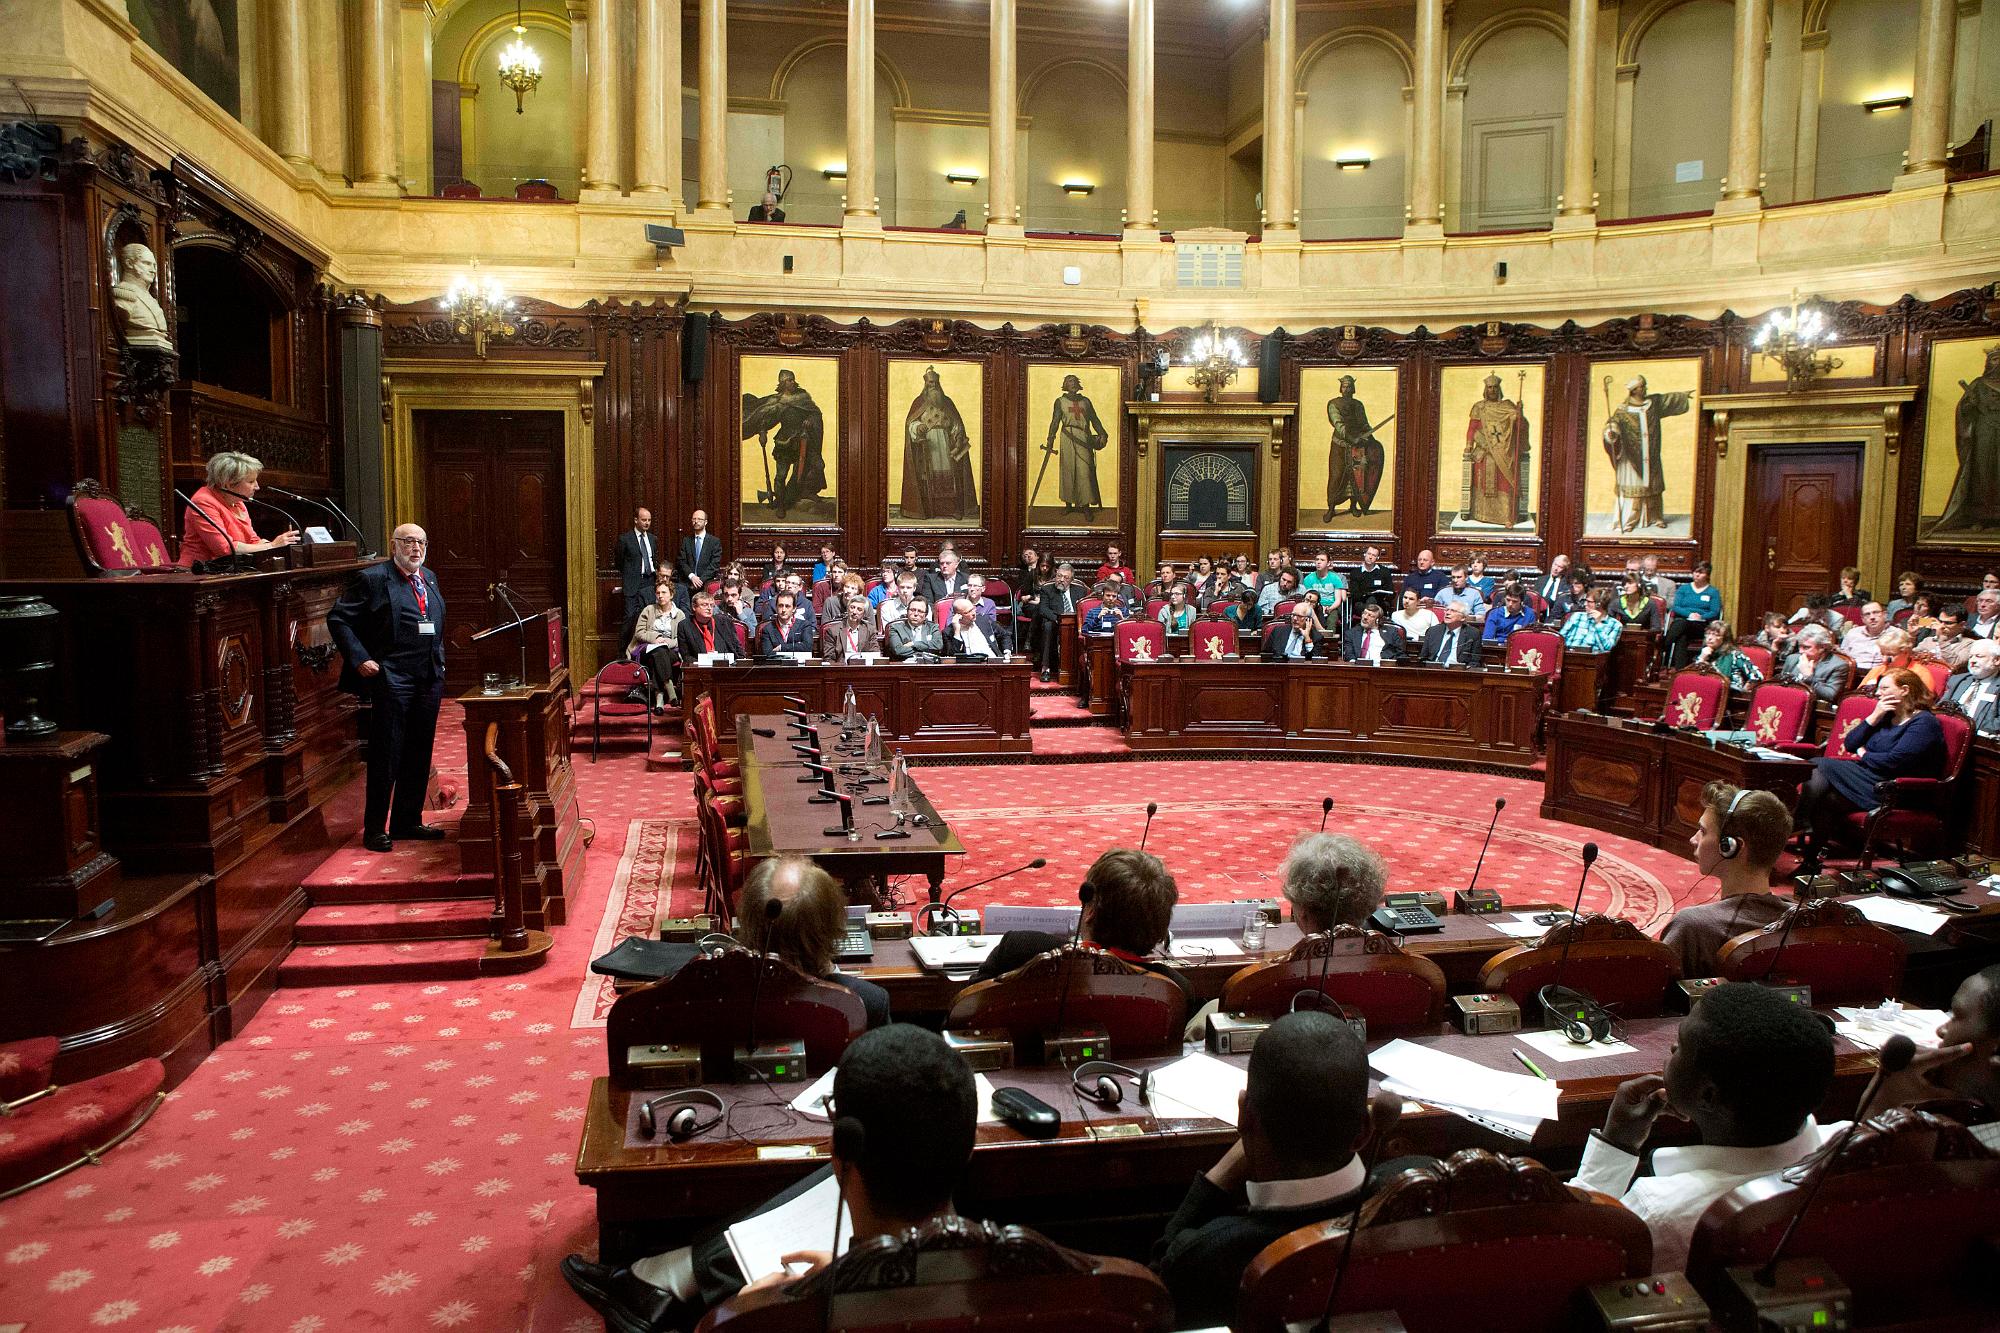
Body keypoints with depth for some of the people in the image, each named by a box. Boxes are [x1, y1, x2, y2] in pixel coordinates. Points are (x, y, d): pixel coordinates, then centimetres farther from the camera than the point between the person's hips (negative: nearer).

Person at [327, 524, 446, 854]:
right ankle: (375, 829, 5)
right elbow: (337, 619, -8)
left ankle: (408, 821, 22)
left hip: (429, 679, 7)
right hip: (391, 680, -7)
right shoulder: (372, 579, -6)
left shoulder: (429, 579, 16)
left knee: (419, 755, 11)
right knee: (386, 756, -3)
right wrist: (360, 659, -14)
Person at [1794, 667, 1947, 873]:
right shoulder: (1887, 717, 20)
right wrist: (1874, 717, 2)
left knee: (1821, 769, -23)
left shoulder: (1923, 723, -7)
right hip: (1869, 777, 9)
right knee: (1815, 769, -17)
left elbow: (1894, 761, -19)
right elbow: (1850, 744, 13)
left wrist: (1864, 756, -1)